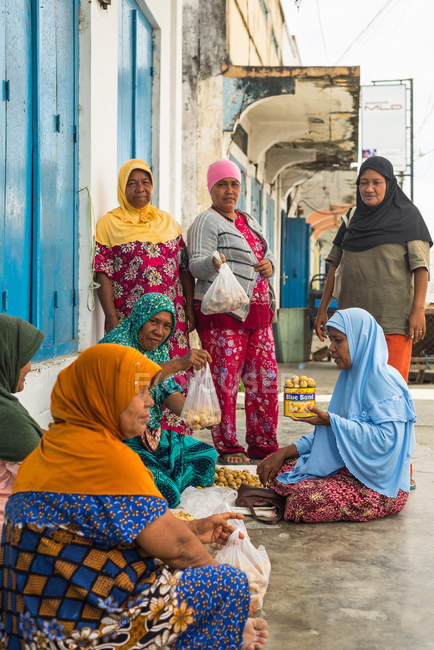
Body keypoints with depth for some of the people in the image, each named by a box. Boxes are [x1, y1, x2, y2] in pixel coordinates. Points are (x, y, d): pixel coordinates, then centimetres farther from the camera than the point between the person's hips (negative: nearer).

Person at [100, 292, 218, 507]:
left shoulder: (159, 350, 10)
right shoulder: (116, 343, -16)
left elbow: (170, 393, 7)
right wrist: (178, 364, -42)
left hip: (152, 436, 9)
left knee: (206, 455, 6)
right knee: (166, 491, -22)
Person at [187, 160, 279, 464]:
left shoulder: (250, 222, 21)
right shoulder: (206, 222, -2)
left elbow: (267, 253, 31)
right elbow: (196, 265, -13)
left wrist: (269, 265, 7)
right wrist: (213, 263, -35)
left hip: (258, 310, 7)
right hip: (222, 311, -7)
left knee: (265, 378, 7)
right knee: (225, 381, -7)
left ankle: (263, 444, 18)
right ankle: (227, 447, 4)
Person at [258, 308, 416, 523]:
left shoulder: (384, 382, -17)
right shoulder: (351, 377, 12)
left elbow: (386, 438, -27)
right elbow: (328, 433, 16)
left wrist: (330, 420, -24)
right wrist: (284, 452, 5)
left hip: (381, 484, -9)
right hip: (346, 469, 9)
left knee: (307, 499, -28)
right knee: (278, 470, -3)